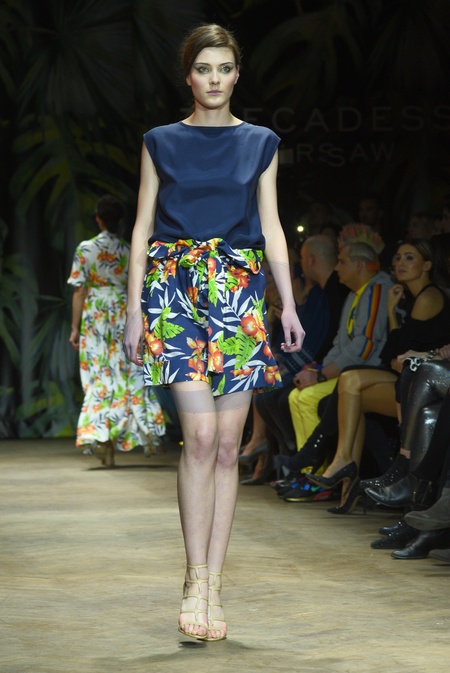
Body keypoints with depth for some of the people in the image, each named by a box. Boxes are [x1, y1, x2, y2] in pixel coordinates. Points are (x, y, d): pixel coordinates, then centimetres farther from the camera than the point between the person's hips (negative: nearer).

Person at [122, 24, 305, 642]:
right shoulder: (162, 143, 8)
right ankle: (196, 584, -9)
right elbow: (143, 226, 7)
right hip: (174, 287, -2)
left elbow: (271, 227, 10)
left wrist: (289, 303, 1)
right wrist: (134, 308, 0)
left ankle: (213, 587, 4)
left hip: (240, 292, 2)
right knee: (200, 434, -15)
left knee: (228, 445, -1)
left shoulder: (260, 144, 12)